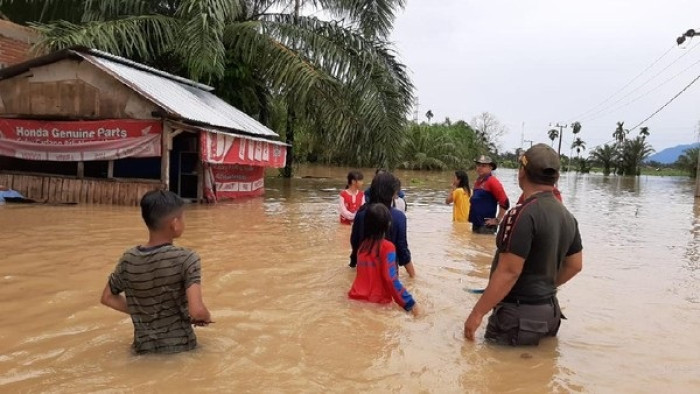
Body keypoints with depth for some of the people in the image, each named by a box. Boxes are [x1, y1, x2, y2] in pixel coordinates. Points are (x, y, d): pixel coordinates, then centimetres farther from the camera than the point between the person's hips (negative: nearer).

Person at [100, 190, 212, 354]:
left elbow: (107, 297, 8)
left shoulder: (128, 259, -5)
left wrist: (139, 312, 11)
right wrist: (207, 318, -7)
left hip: (144, 346, 5)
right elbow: (197, 311, -27)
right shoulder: (186, 258, -20)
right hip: (179, 345, -4)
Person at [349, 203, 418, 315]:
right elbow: (391, 279, -17)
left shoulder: (363, 244, 6)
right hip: (378, 302, -6)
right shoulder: (387, 247, -11)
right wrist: (409, 303, -13)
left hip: (357, 297, 6)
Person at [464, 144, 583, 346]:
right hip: (549, 310, 9)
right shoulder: (567, 217, 5)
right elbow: (574, 265, 14)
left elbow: (508, 272, -24)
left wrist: (477, 313, -18)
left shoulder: (523, 214, -22)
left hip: (519, 314, -9)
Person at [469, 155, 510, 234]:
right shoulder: (477, 182, 12)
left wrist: (497, 220, -13)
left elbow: (505, 203, -16)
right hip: (476, 224, 8)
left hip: (486, 225, -8)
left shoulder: (492, 182, -12)